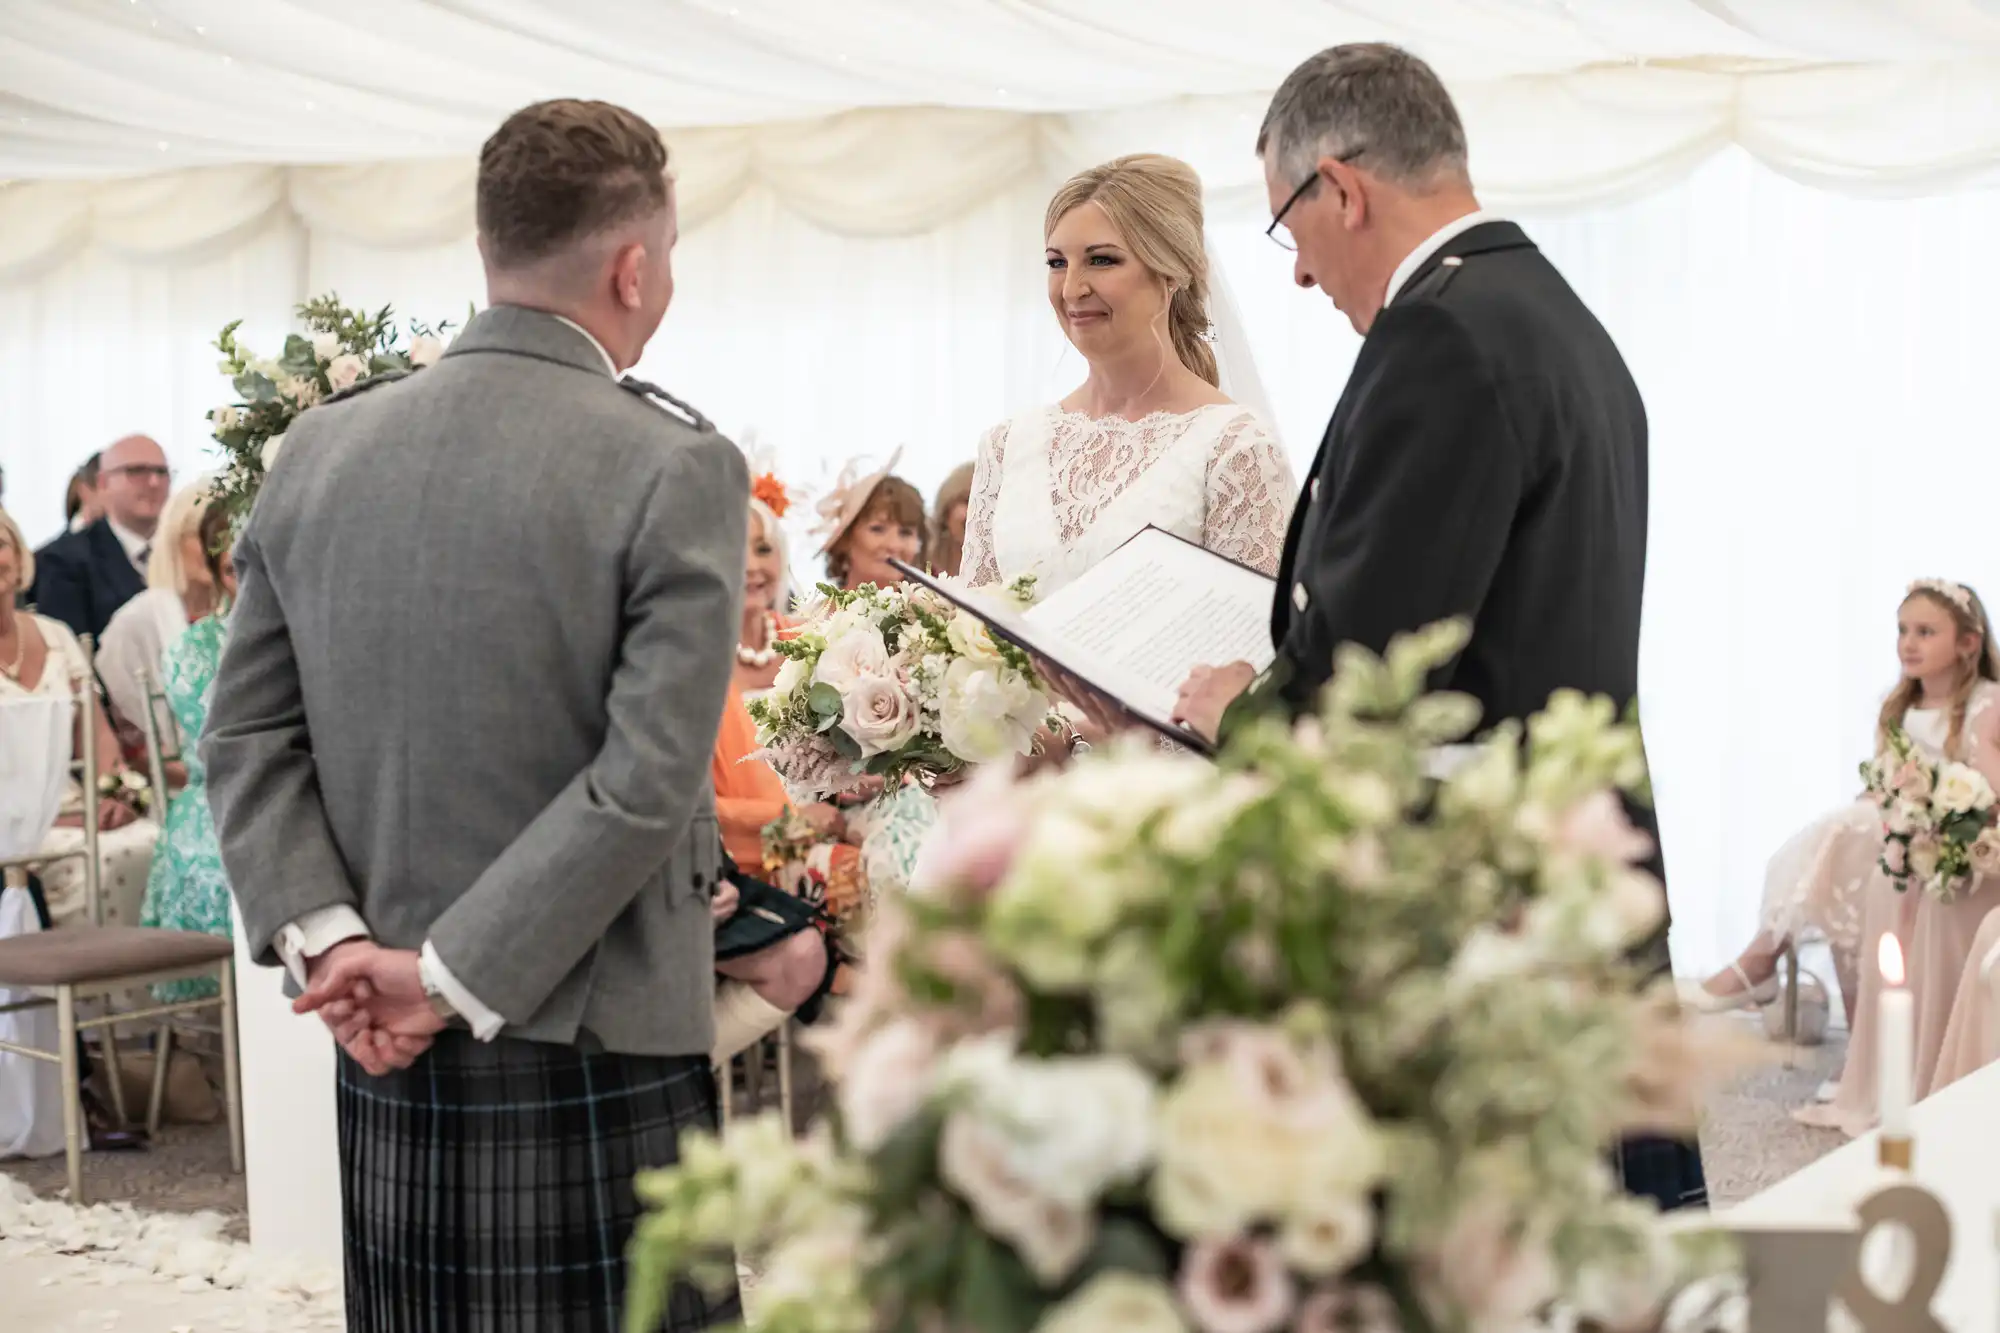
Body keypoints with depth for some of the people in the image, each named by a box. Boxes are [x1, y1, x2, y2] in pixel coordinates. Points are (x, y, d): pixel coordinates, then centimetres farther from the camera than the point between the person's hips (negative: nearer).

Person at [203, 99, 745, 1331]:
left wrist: (327, 940, -3)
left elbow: (248, 736, 4)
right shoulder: (678, 467, -11)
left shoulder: (320, 449, 4)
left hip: (387, 1052, 5)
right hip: (598, 1049, -5)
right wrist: (457, 978, -13)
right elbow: (647, 778, -17)